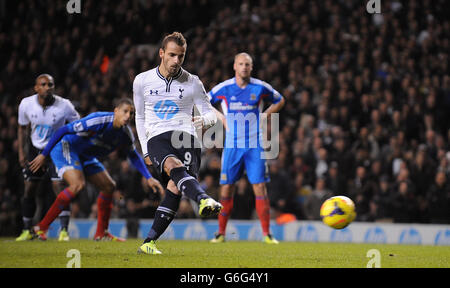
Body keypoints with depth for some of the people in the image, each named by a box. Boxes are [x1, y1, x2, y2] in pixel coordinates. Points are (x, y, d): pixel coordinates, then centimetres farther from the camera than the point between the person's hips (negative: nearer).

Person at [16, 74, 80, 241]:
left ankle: (64, 230, -11)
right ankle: (27, 231, 15)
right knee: (29, 190, 3)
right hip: (35, 149, 3)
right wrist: (21, 152, 0)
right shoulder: (26, 104, -13)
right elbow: (22, 128, 5)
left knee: (59, 187, -16)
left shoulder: (64, 106, -21)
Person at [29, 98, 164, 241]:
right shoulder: (99, 120, -30)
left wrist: (149, 178, 5)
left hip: (85, 156, 9)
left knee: (109, 186, 7)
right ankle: (42, 227, -25)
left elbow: (134, 156, 15)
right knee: (77, 184, -29)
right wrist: (43, 155, -23)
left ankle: (101, 233, 19)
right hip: (65, 147, -9)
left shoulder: (126, 134, -6)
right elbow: (63, 130, -25)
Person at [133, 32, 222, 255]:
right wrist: (146, 151, 18)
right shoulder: (142, 81, 11)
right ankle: (203, 200, -63)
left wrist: (203, 120, -13)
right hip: (157, 138, -1)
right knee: (175, 167, -35)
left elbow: (211, 115, 12)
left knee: (175, 187, -23)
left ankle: (149, 242, -14)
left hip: (186, 137, 1)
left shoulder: (192, 83, 8)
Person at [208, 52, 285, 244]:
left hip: (255, 144, -1)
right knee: (226, 188, 0)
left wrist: (263, 117, 5)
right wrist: (220, 117, 4)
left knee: (260, 187, -6)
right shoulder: (224, 88, 1)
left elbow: (280, 101, 18)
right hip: (232, 144, 1)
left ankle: (266, 233, -1)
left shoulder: (260, 88, 1)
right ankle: (221, 232, 11)